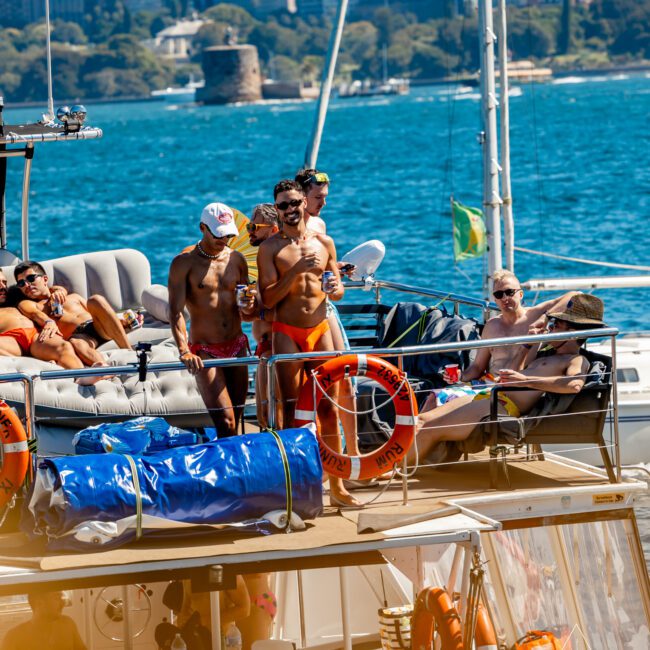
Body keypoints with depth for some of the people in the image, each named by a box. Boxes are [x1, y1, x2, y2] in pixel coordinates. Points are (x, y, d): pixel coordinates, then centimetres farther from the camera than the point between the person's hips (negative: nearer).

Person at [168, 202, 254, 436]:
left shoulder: (236, 259, 8)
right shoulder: (184, 262, -7)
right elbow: (175, 312, -14)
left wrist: (247, 309, -9)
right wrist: (184, 351, -27)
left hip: (237, 347, 5)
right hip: (204, 352, -5)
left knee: (235, 423, 6)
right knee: (225, 424, -15)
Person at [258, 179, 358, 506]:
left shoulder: (323, 242, 9)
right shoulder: (270, 248, -2)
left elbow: (337, 285, 16)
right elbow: (267, 298, -10)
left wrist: (336, 289, -8)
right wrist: (296, 270, -20)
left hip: (320, 330, 3)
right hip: (287, 333, -3)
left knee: (329, 409, 4)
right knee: (291, 411, -2)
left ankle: (336, 484, 10)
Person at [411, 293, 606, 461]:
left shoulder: (578, 361, -3)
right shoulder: (547, 356, 28)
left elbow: (575, 384, -28)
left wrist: (526, 380, -25)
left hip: (505, 407, -10)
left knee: (429, 430, -16)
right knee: (422, 420, -2)